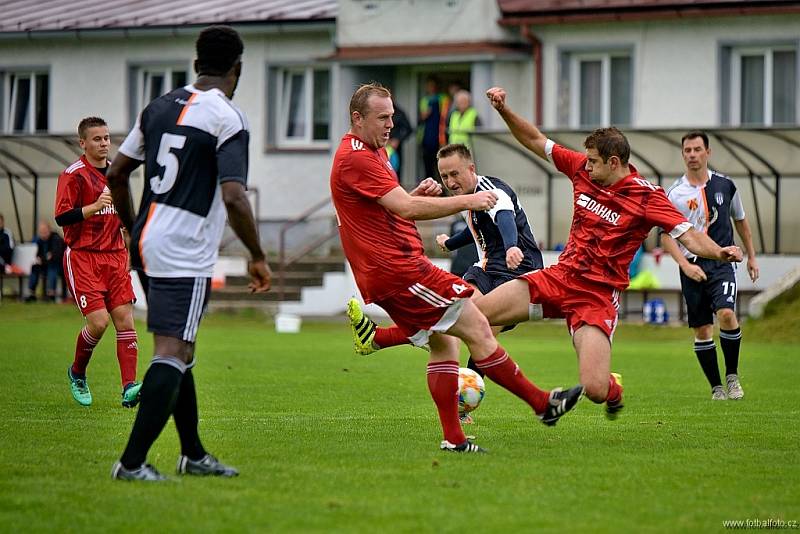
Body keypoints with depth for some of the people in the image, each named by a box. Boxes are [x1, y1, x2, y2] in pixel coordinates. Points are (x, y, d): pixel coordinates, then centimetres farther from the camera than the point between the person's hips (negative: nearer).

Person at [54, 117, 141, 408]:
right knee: (98, 321, -15)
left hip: (114, 256, 6)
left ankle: (129, 388, -10)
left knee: (125, 319, -7)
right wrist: (95, 206, -27)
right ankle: (77, 374, 12)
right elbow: (62, 217, -17)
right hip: (82, 256, -6)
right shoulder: (73, 175, -7)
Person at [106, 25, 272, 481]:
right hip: (186, 255, -8)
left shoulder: (159, 107, 11)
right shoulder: (228, 119, -11)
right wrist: (258, 257, -8)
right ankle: (132, 462, -14)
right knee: (172, 354, -8)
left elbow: (116, 173, 15)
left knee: (180, 350, 17)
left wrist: (133, 230, 28)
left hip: (147, 240, 8)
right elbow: (233, 197, -19)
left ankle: (193, 454, 26)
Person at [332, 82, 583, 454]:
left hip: (382, 275, 11)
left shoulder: (371, 153, 19)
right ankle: (542, 403, -5)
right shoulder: (356, 159, -15)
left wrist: (419, 193, 5)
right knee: (476, 327, -9)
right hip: (398, 268, -11)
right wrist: (468, 201, -18)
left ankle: (453, 437, 9)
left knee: (443, 343, 11)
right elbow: (406, 209, -22)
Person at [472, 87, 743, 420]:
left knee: (595, 390, -18)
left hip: (597, 295, -5)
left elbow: (689, 236, -17)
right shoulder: (582, 169, 4)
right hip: (559, 277, 5)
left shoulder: (646, 196, -11)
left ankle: (612, 388, 21)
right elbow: (536, 142, 13)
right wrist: (504, 111, 2)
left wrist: (719, 252, -36)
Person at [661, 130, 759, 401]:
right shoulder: (675, 193, -1)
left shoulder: (725, 185, 6)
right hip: (692, 267, 0)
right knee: (702, 330, 0)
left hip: (722, 263, 0)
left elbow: (740, 220, 21)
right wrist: (685, 265, -18)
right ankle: (716, 387, 13)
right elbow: (668, 236, -4)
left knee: (726, 314, -22)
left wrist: (751, 256, 22)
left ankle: (732, 376, -4)